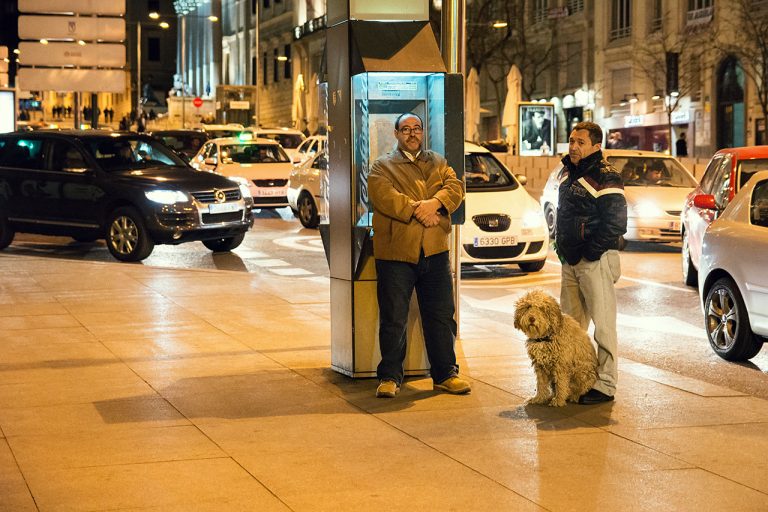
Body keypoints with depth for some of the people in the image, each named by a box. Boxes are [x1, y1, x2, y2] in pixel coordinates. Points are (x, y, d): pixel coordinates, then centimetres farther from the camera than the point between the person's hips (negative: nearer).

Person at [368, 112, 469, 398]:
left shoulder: (438, 163, 19)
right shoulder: (382, 167, 7)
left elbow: (455, 187, 2)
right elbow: (384, 196, -11)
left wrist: (434, 203, -17)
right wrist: (418, 210, -17)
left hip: (435, 252, 3)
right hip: (395, 252, -3)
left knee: (441, 316, 7)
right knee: (393, 320, 1)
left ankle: (445, 374, 16)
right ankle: (390, 377, 11)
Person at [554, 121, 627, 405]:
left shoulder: (605, 177, -12)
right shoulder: (567, 172, 14)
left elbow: (616, 223, -17)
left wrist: (591, 253, -14)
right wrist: (561, 246, 15)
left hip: (595, 261, -9)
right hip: (570, 261, 9)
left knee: (603, 323, -5)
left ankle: (605, 385, -1)